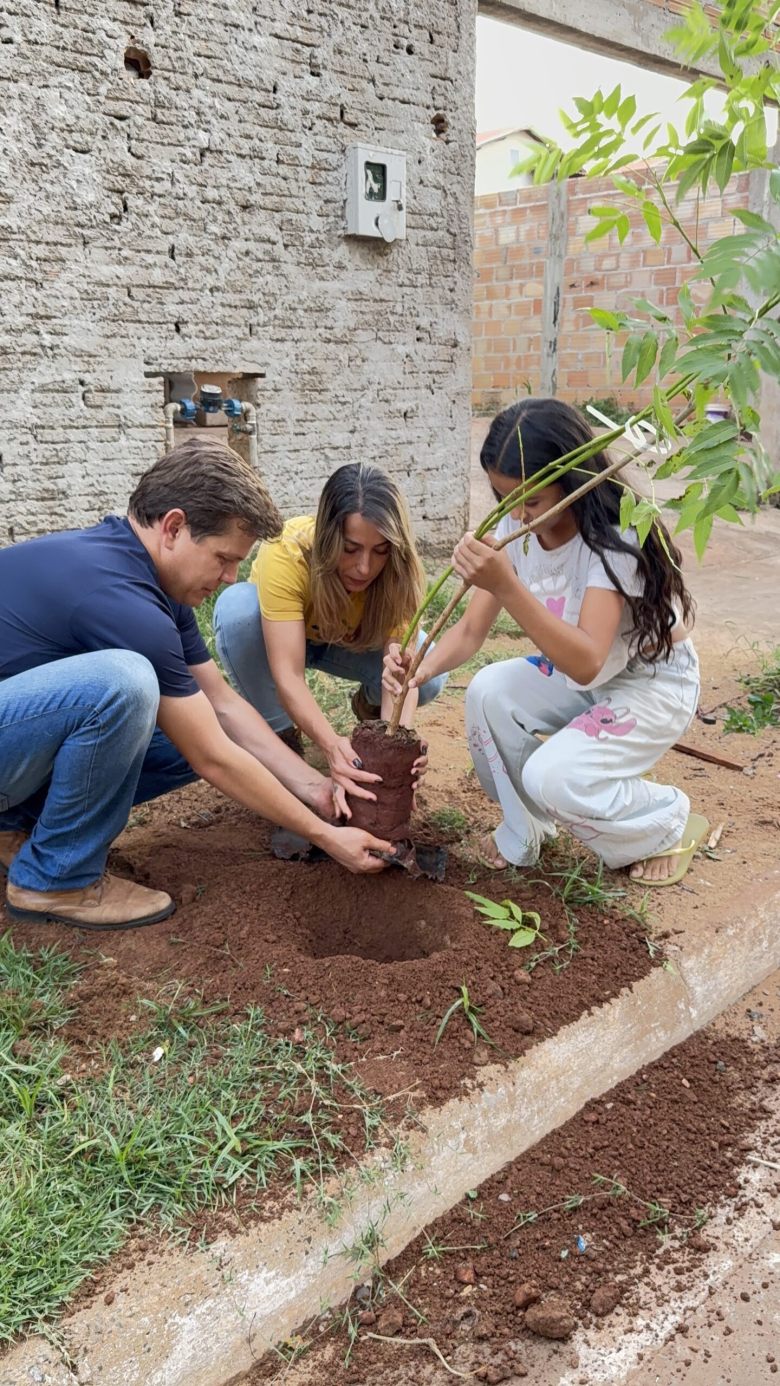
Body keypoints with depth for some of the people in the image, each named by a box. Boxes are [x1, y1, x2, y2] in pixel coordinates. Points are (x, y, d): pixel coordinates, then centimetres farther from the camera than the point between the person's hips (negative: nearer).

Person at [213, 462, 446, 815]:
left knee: (429, 676, -28)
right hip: (277, 632, -1)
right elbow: (288, 675, -44)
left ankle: (370, 706, 10)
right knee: (237, 606, -37)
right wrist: (332, 745, -60)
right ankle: (280, 737, -14)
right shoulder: (286, 554, -39)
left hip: (351, 643, 2)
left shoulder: (397, 569, -30)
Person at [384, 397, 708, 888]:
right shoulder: (515, 529, -12)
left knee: (551, 777, -26)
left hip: (655, 682, -6)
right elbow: (472, 630, -12)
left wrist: (507, 588, -54)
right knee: (488, 692, -21)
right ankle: (524, 831, 2)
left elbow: (586, 663, -42)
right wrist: (424, 668, -34)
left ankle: (670, 823, 5)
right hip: (579, 672, 6)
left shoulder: (616, 536, -31)